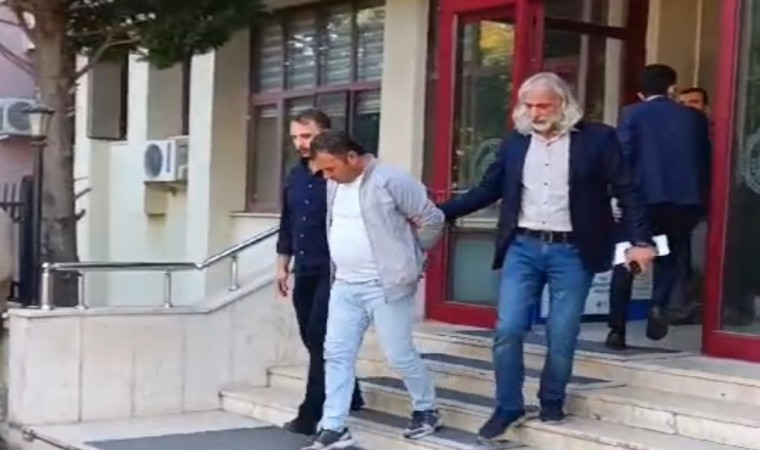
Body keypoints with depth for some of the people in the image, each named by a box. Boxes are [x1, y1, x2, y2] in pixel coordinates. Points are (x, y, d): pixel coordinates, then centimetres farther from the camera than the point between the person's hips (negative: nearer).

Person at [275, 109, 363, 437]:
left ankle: (312, 414, -2)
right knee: (313, 340, 12)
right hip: (304, 272, 8)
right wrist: (283, 264, 17)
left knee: (321, 340, -7)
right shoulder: (295, 176, 12)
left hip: (331, 271, -8)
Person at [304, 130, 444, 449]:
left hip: (385, 286, -7)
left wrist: (410, 256, 2)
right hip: (345, 286, 7)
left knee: (399, 355, 2)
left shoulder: (390, 181, -15)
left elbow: (432, 219, -10)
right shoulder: (334, 185, 7)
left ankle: (427, 411, 25)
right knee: (337, 355, 4)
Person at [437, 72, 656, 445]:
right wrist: (438, 213, 4)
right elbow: (487, 190, 11)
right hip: (523, 248, 3)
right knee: (507, 330, -2)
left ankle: (552, 402, 26)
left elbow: (626, 191, -2)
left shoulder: (597, 139, -2)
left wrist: (640, 241, -10)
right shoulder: (515, 142, 7)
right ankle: (508, 407, 13)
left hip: (571, 252, -2)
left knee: (561, 337, 4)